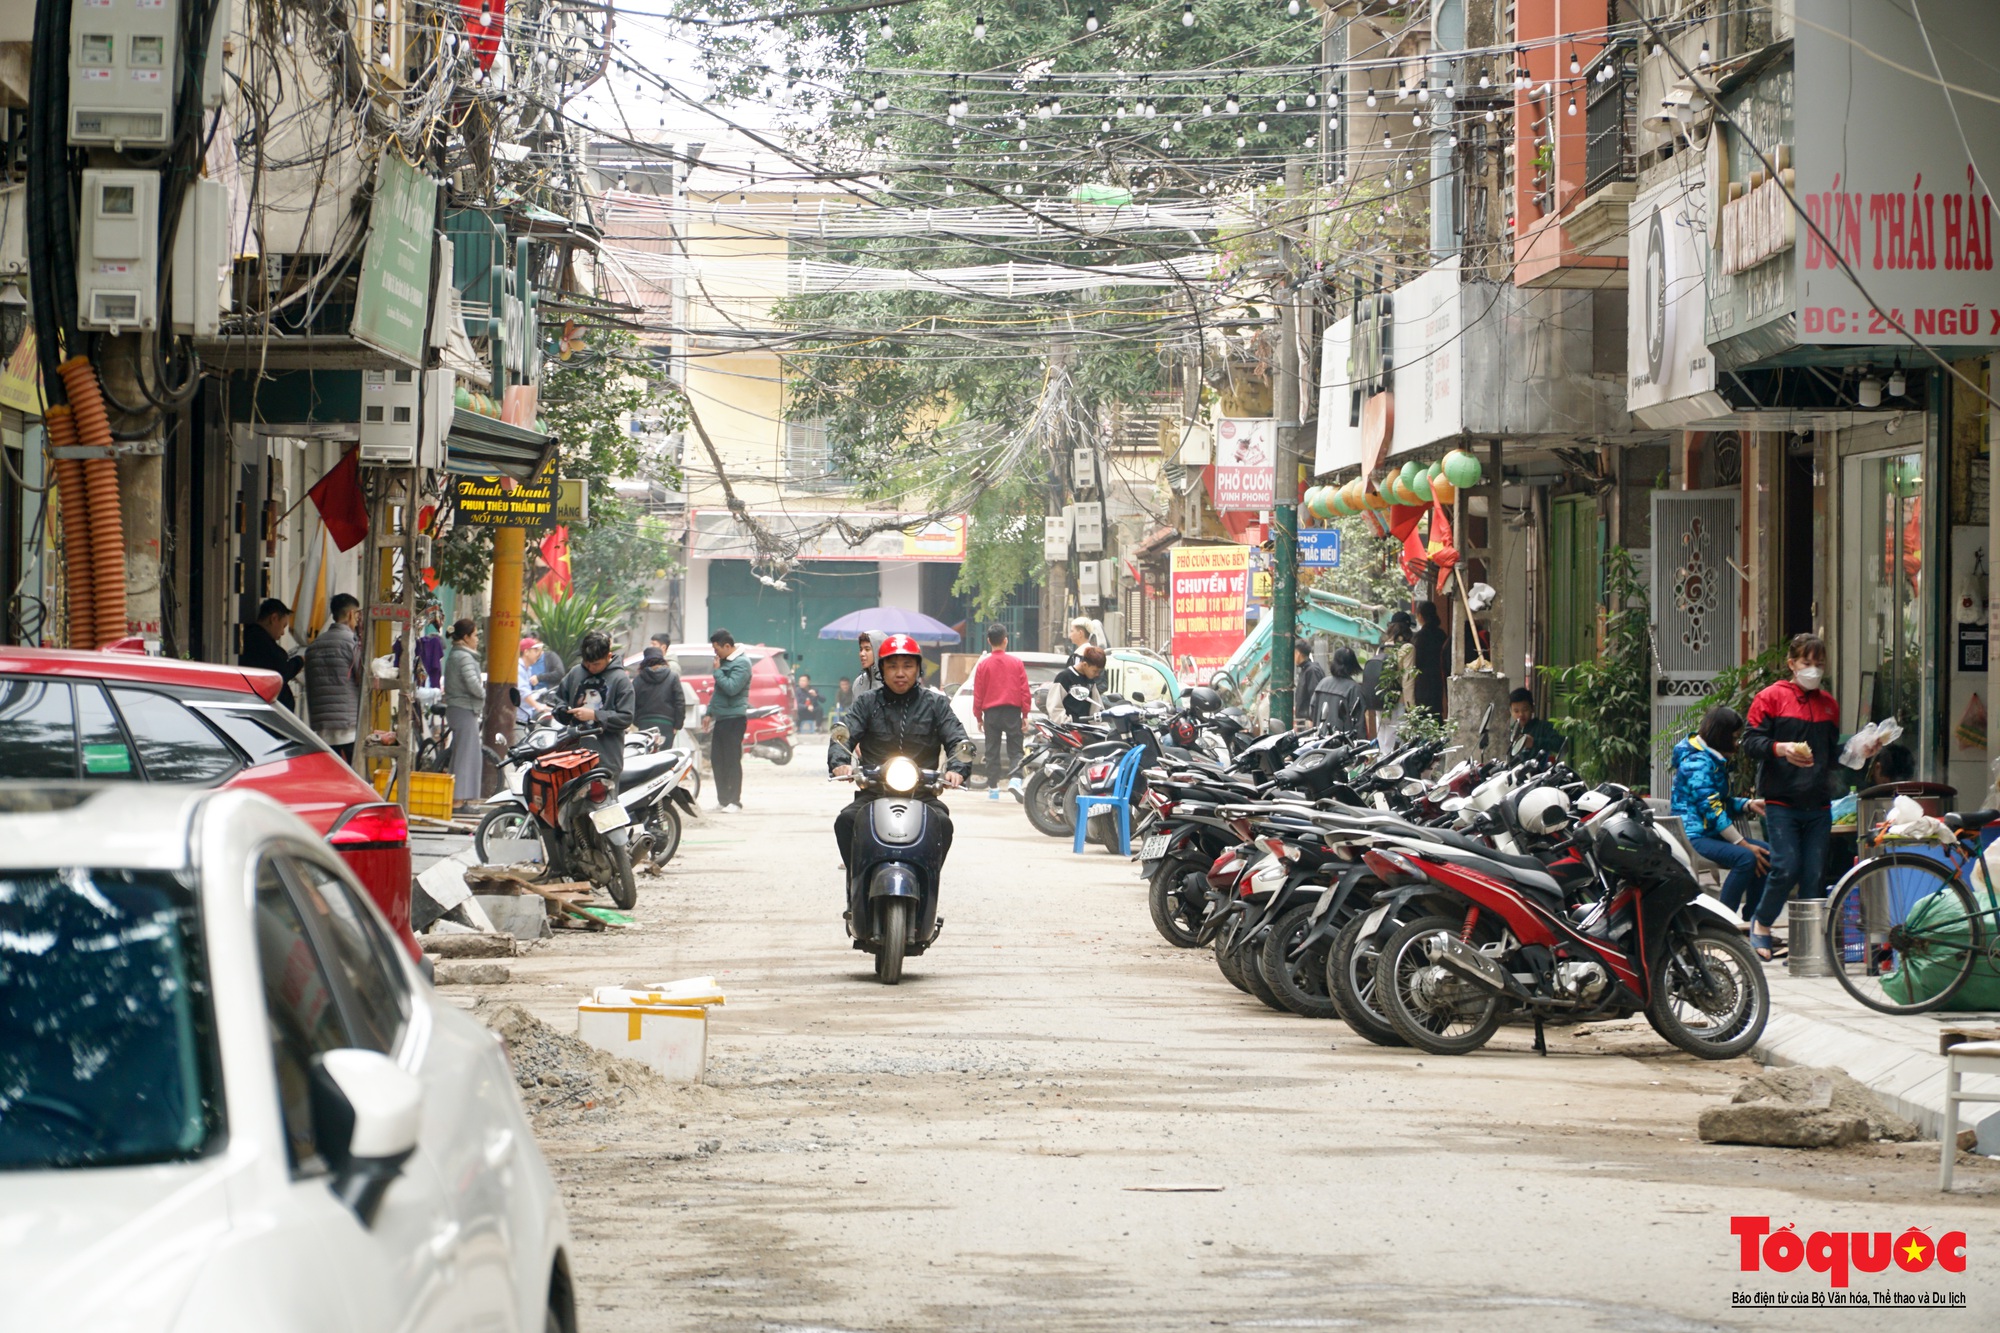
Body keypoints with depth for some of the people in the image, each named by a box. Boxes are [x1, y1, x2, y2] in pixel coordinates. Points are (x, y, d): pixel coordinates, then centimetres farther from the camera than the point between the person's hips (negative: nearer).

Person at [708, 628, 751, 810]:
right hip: (720, 718, 9)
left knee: (732, 761, -7)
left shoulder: (741, 663, -13)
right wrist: (710, 712, 21)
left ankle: (734, 801, -3)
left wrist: (717, 671, -13)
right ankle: (723, 800, 16)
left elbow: (731, 688, -24)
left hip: (734, 718, -9)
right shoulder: (725, 661, 16)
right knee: (717, 760, 10)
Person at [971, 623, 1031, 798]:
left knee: (992, 752, 6)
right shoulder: (1016, 663, 0)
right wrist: (1025, 714, 7)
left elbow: (978, 693, 1)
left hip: (991, 711, 0)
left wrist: (978, 716, 9)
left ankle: (993, 787, 3)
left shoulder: (983, 664, -1)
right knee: (1015, 750, 3)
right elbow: (1025, 690, 1)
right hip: (1012, 711, 0)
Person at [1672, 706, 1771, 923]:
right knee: (1746, 857, -30)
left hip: (1712, 834, 10)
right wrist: (1744, 844, -21)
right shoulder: (1697, 762, -15)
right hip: (1693, 838, -10)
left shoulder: (1714, 760, 17)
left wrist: (1748, 805, 4)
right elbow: (1712, 810, -22)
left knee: (1766, 852, 2)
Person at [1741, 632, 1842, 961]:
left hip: (1818, 803, 5)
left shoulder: (1828, 705, 18)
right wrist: (1781, 749, -23)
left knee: (1815, 875, 1)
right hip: (1781, 801, -5)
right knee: (1786, 869, -11)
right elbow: (1750, 742, -6)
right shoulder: (1771, 697, 1)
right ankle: (1761, 926, 10)